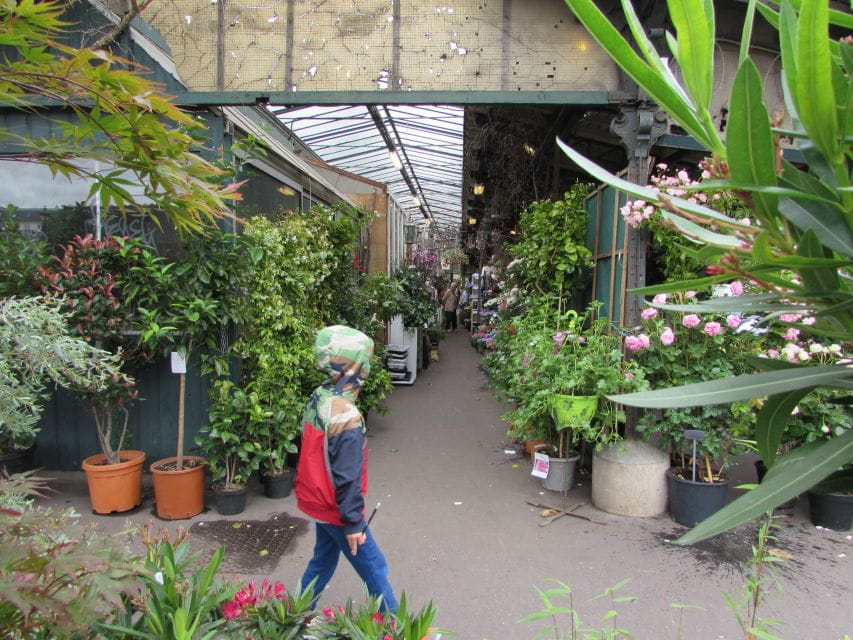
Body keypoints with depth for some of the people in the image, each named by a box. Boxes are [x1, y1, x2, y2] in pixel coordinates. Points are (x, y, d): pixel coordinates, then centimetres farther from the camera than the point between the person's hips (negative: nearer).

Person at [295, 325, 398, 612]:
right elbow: (347, 477, -24)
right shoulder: (346, 416, -29)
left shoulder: (319, 398, -2)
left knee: (323, 560, 25)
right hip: (336, 509, -8)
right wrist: (353, 523, -14)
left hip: (317, 501, 8)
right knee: (375, 569, 8)